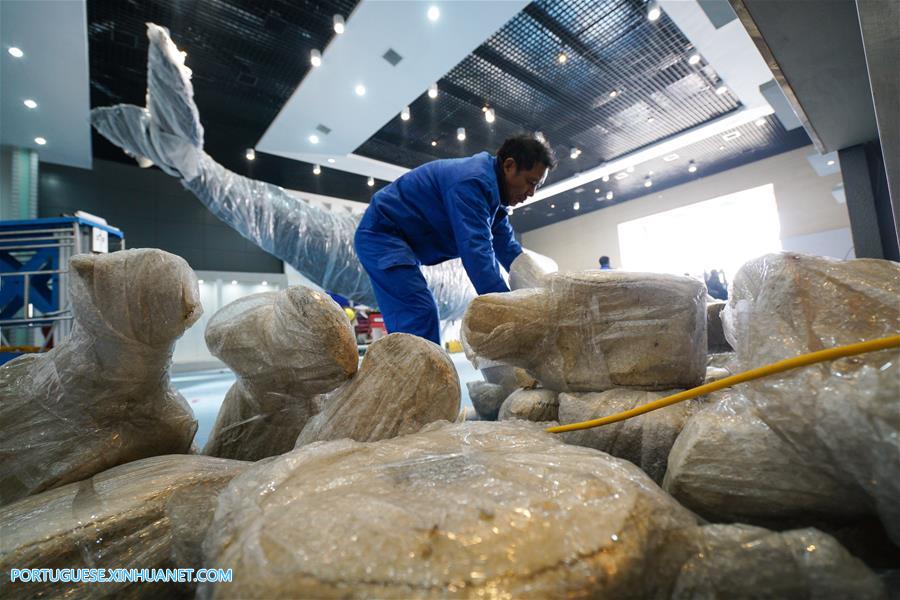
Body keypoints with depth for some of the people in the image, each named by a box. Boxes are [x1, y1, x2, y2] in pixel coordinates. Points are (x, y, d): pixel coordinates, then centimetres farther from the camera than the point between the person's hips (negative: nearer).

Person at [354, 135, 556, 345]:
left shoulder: (492, 188, 9)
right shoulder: (473, 181, -22)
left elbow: (509, 249, 9)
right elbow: (476, 251, -33)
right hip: (380, 234, -10)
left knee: (408, 323, 8)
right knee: (419, 316, -21)